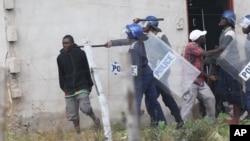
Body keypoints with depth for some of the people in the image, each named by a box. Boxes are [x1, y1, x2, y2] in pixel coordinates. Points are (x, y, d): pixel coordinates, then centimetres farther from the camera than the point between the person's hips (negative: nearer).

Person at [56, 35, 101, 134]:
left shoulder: (80, 53, 0)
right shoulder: (60, 58, 6)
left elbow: (87, 70, 4)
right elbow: (61, 75, 12)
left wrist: (89, 85, 3)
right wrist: (64, 88, 6)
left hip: (82, 88, -3)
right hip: (69, 90, 3)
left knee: (85, 108, -19)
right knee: (72, 115, 3)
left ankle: (95, 120, 10)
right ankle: (78, 133, 13)